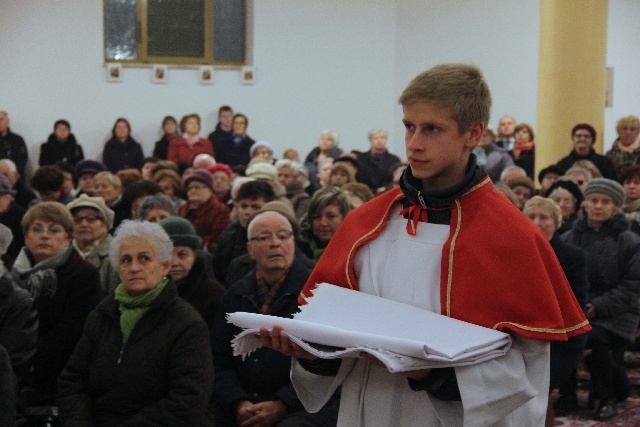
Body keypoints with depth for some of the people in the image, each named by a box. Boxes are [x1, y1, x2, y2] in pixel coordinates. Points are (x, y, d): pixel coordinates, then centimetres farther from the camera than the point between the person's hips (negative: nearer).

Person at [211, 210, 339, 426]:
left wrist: (281, 405, -15)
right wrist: (238, 403, -6)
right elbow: (220, 361, 12)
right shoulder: (236, 296, 15)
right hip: (242, 408, 5)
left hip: (304, 407, -5)